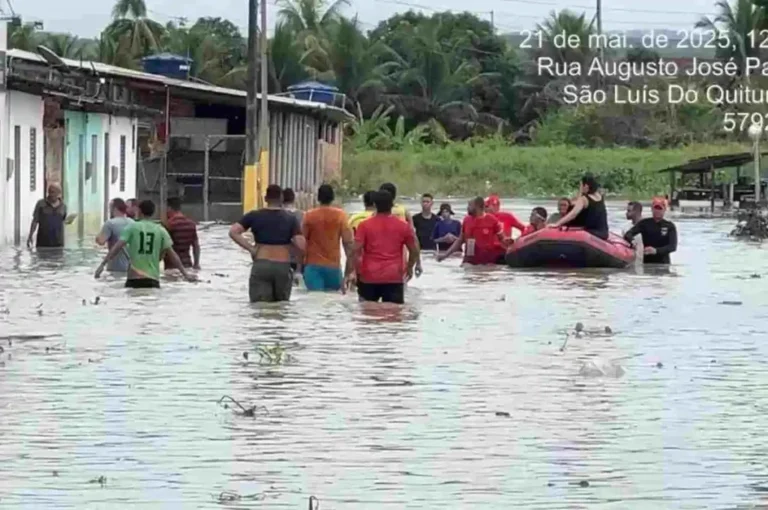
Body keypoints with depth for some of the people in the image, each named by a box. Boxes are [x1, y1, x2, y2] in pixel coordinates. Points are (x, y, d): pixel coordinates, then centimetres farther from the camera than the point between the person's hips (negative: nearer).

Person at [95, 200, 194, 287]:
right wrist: (185, 273, 9)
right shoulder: (160, 230, 5)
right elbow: (172, 254, 4)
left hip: (134, 278, -1)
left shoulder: (132, 227, 0)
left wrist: (103, 264, -11)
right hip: (153, 279, 1)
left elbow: (117, 247, -10)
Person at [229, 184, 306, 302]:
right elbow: (301, 246, -10)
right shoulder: (291, 218, 0)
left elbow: (233, 232, -7)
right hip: (283, 267, 1)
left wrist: (250, 249, -4)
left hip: (261, 267, -1)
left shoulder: (254, 216, 2)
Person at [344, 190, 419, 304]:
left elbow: (355, 251, -7)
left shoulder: (365, 225, -1)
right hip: (394, 277, 0)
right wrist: (409, 268, 25)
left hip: (369, 277, 0)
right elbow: (414, 251, 8)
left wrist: (349, 272, -3)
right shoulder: (403, 226, 2)